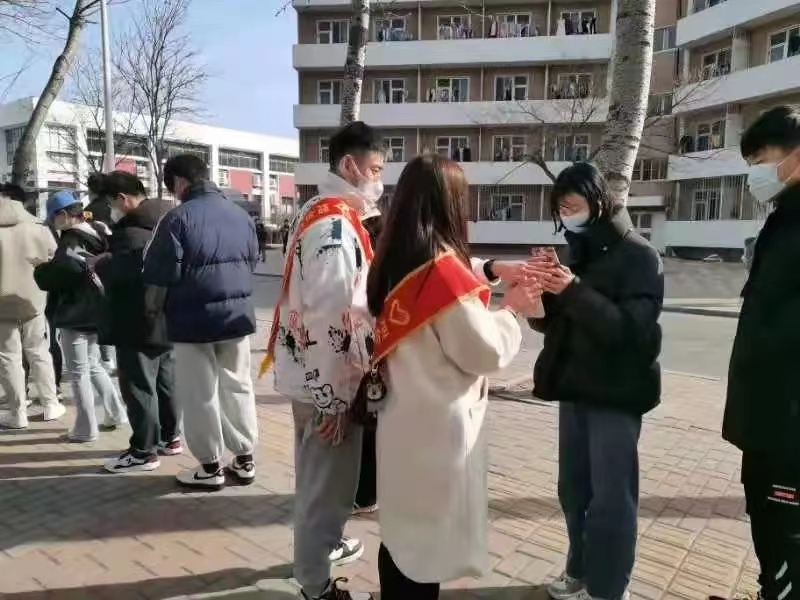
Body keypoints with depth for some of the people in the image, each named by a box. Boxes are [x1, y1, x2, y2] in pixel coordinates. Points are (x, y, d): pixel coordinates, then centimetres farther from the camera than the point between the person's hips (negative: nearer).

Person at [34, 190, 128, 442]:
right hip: (95, 310, 8)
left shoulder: (72, 240, -16)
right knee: (93, 366, 20)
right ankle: (115, 413, 22)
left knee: (78, 372, 1)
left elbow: (58, 273, -28)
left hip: (75, 314, -8)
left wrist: (40, 270, -10)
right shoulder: (98, 234, 7)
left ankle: (85, 428, 8)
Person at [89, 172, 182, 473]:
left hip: (139, 324, -10)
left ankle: (144, 452, 7)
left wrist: (99, 264, -12)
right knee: (165, 381, 17)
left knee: (139, 387, -1)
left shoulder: (132, 231, -20)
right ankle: (170, 437, 28)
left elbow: (118, 272, -31)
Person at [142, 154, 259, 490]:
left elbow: (161, 273, -10)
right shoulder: (241, 215, 8)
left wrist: (154, 308, 6)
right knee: (238, 386, 14)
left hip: (193, 319, -6)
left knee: (200, 395, 6)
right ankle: (244, 459, 23)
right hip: (238, 315, 6)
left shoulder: (179, 217, -11)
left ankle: (211, 467, 15)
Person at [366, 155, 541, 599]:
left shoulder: (393, 264, 4)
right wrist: (511, 310, 2)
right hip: (438, 429, -8)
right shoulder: (446, 271, -21)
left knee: (400, 533, 21)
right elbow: (485, 354, -14)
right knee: (429, 541, 10)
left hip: (401, 423, 8)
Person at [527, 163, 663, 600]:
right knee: (573, 489, 14)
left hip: (615, 394, -6)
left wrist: (574, 291, -28)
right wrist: (543, 287, -10)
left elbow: (632, 328, -20)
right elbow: (547, 322, 9)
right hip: (574, 388, 7)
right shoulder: (578, 253, 11)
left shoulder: (638, 255, -8)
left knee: (611, 497, -1)